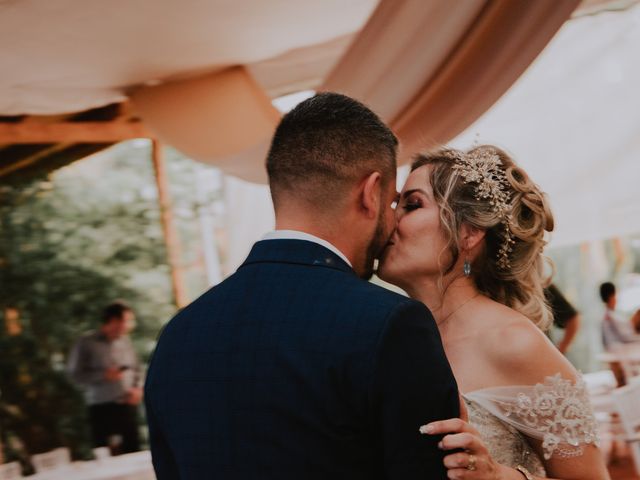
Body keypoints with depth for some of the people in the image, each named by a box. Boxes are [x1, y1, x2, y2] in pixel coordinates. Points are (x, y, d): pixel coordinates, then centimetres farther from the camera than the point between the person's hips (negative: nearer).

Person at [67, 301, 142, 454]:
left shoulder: (125, 341, 11)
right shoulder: (87, 343, -3)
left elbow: (136, 370, 19)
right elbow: (74, 374, -6)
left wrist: (138, 388, 0)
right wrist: (104, 375, -16)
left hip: (128, 406, 4)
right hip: (102, 408, -4)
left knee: (133, 452, 1)